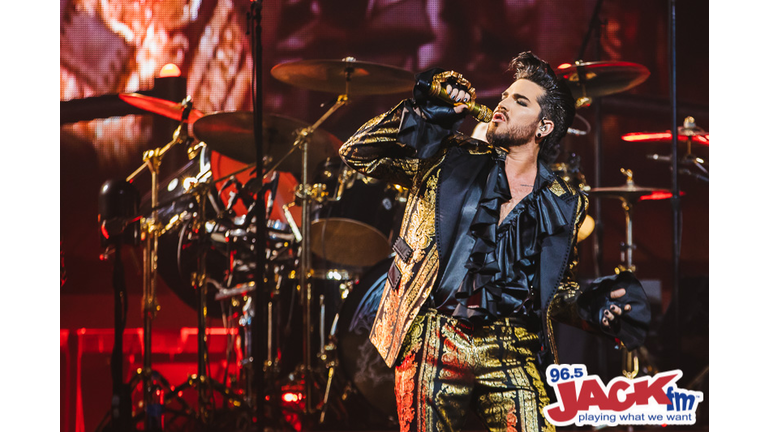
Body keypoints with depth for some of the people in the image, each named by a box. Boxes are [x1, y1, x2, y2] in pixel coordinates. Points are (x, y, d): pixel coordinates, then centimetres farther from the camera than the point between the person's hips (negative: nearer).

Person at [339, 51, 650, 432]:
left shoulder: (563, 206, 11)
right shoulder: (448, 158, 7)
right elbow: (357, 154, 3)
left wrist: (589, 307, -2)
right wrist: (421, 113, -8)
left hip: (511, 353, 1)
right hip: (434, 345, -1)